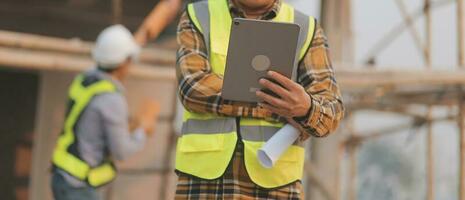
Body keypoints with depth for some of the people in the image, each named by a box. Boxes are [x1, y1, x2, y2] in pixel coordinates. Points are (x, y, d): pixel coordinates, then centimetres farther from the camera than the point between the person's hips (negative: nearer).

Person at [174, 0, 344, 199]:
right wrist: (284, 110, -15)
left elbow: (328, 113, -8)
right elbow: (194, 89, -12)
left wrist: (305, 107, -33)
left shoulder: (306, 31, 6)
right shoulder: (197, 19, 6)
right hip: (205, 177, 0)